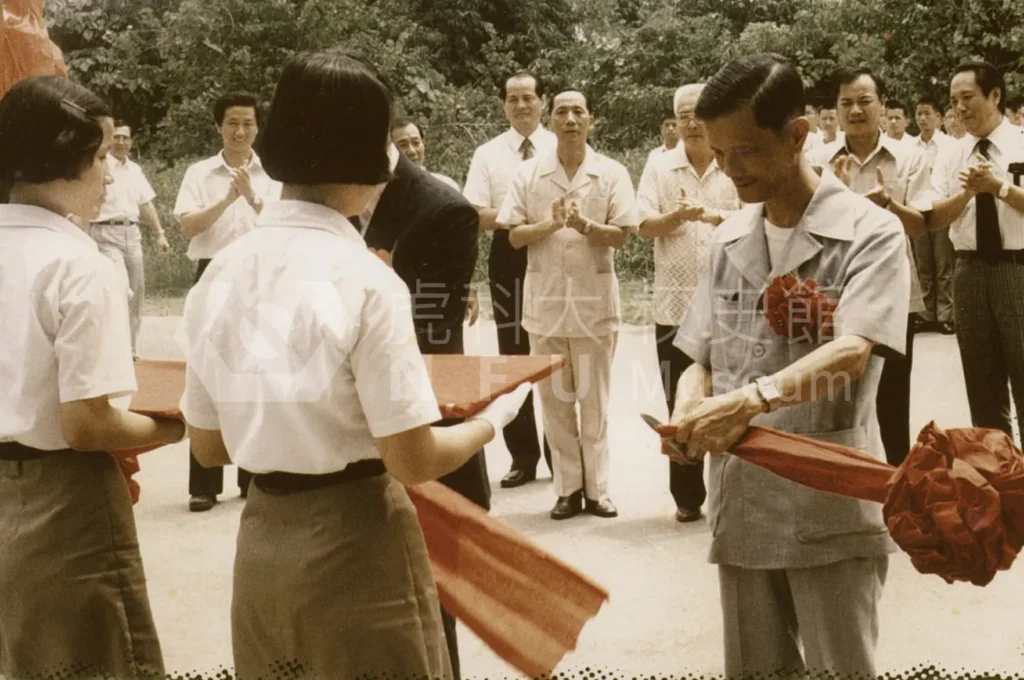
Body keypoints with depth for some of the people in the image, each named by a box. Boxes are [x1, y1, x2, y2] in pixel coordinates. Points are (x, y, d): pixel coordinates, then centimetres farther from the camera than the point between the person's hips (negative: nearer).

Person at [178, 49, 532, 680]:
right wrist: (490, 420, 1)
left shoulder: (221, 273, -1)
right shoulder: (365, 281, -18)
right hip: (357, 544, -5)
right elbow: (412, 461, -16)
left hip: (262, 542, 6)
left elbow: (209, 445, 6)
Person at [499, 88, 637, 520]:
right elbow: (514, 236, -1)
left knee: (594, 402, 5)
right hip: (545, 301, 2)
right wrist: (551, 224, -18)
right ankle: (569, 488, 16)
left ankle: (597, 489, 14)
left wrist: (584, 224, -23)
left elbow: (621, 236, -6)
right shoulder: (528, 174, 3)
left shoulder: (612, 173, -1)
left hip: (594, 301, -1)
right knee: (554, 401, 6)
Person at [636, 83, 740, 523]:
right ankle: (687, 496, 17)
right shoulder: (660, 171, 7)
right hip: (675, 304, 1)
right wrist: (676, 215, -24)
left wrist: (714, 215, -22)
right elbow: (645, 225, -4)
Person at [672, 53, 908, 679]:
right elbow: (701, 358, 11)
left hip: (832, 508, -5)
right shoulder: (729, 240, 10)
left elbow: (852, 350, -22)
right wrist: (686, 415, -12)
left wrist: (755, 397, -38)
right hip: (742, 504, 5)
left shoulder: (869, 231, -8)